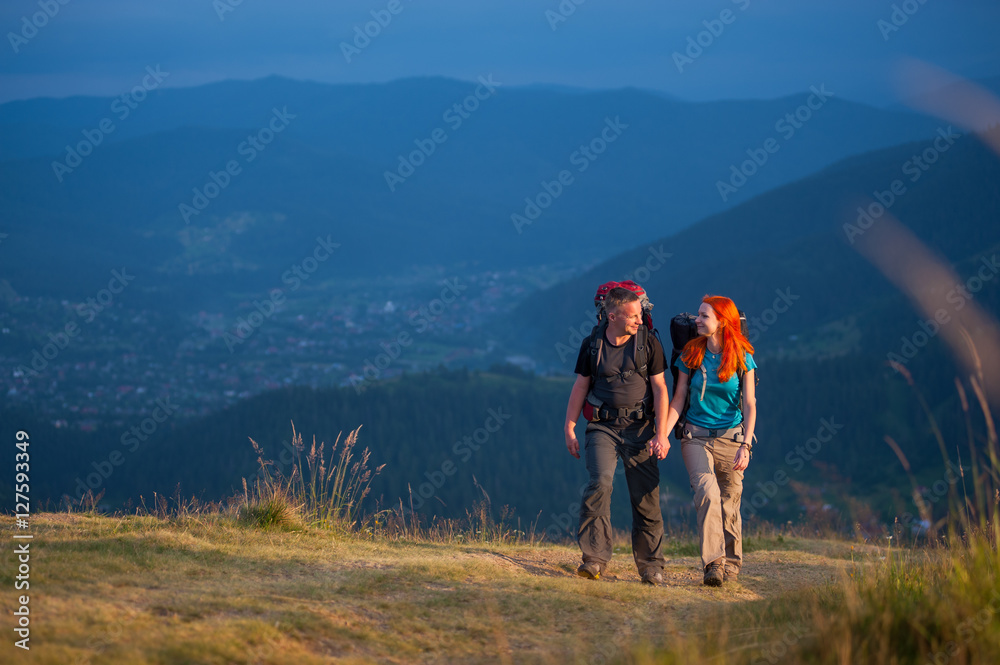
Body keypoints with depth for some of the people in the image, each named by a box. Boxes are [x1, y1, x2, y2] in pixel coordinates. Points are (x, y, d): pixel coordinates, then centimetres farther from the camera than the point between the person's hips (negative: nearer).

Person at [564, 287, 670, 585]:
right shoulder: (592, 345, 4)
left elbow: (660, 389, 2)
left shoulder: (648, 343, 2)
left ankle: (650, 566, 12)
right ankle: (595, 558, -22)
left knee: (646, 496, -2)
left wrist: (661, 433, -5)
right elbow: (580, 387, 11)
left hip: (639, 427, 0)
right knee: (600, 483, -22)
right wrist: (569, 429, 7)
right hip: (602, 426, 0)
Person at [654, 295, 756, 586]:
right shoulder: (691, 355, 2)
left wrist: (746, 445, -14)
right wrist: (663, 434, -8)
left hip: (731, 438, 0)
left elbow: (749, 405, -4)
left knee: (729, 504, 4)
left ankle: (731, 562, 26)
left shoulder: (742, 359, -2)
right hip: (696, 436, 0)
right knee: (707, 492, -22)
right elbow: (678, 399, 4)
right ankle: (713, 562, -24)